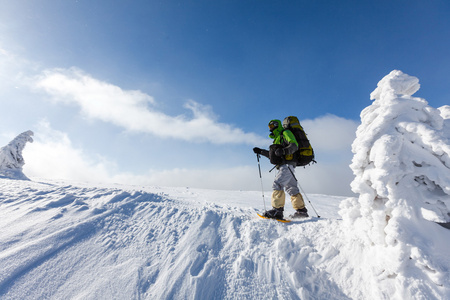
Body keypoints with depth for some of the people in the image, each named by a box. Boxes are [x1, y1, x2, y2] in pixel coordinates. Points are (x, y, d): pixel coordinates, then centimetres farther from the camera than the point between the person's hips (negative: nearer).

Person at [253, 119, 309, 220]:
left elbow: (294, 145, -12)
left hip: (287, 164, -9)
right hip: (284, 166, 9)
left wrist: (284, 151, -29)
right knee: (291, 188, 9)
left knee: (277, 184, -18)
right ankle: (301, 210, 16)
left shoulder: (285, 133, 3)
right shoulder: (278, 138, 29)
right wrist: (260, 151, 27)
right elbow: (272, 154, 32)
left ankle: (277, 210, -20)